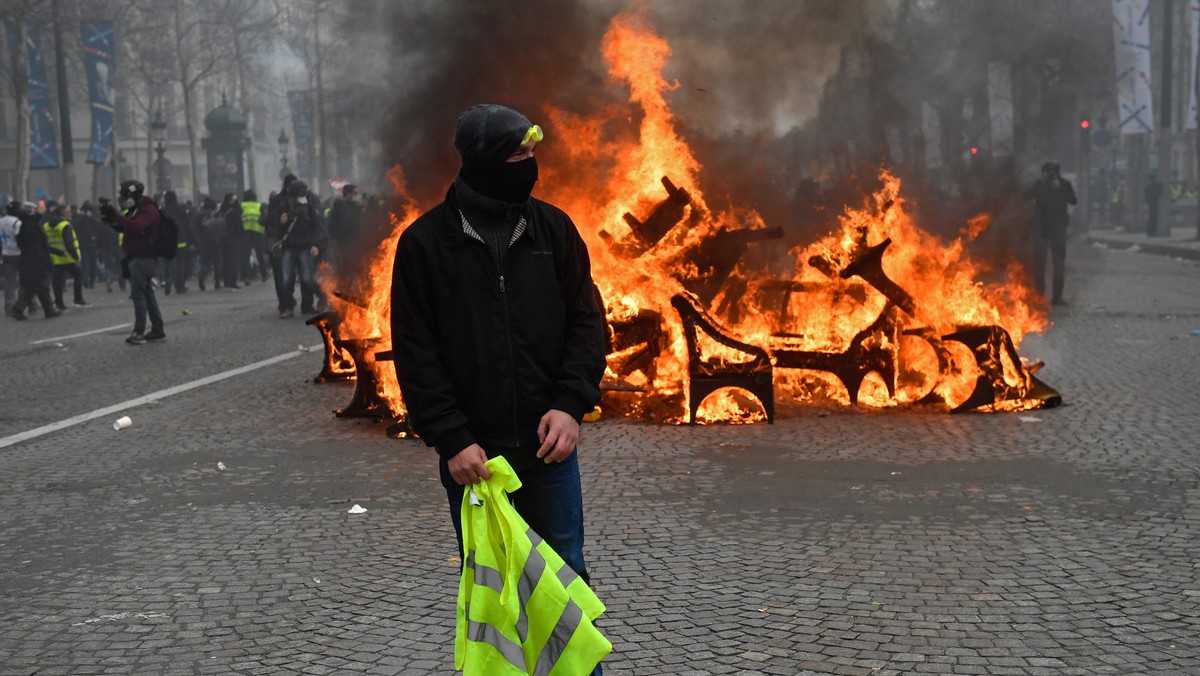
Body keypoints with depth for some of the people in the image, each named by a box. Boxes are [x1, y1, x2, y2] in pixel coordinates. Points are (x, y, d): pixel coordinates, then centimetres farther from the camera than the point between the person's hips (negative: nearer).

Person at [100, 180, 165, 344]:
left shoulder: (148, 210, -12)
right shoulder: (135, 210, 20)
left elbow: (136, 227, -27)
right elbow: (124, 227, 22)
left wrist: (116, 215, -28)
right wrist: (110, 220, 4)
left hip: (143, 258, -10)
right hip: (136, 257, 10)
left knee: (138, 293, -10)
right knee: (147, 293, 11)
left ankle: (139, 332, -9)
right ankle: (157, 330, 15)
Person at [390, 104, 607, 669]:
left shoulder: (552, 228, 3)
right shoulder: (425, 242, -4)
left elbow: (586, 321, 5)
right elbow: (415, 352, -5)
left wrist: (571, 404, -9)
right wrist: (451, 439, -12)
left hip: (548, 444, 2)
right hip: (472, 453, -1)